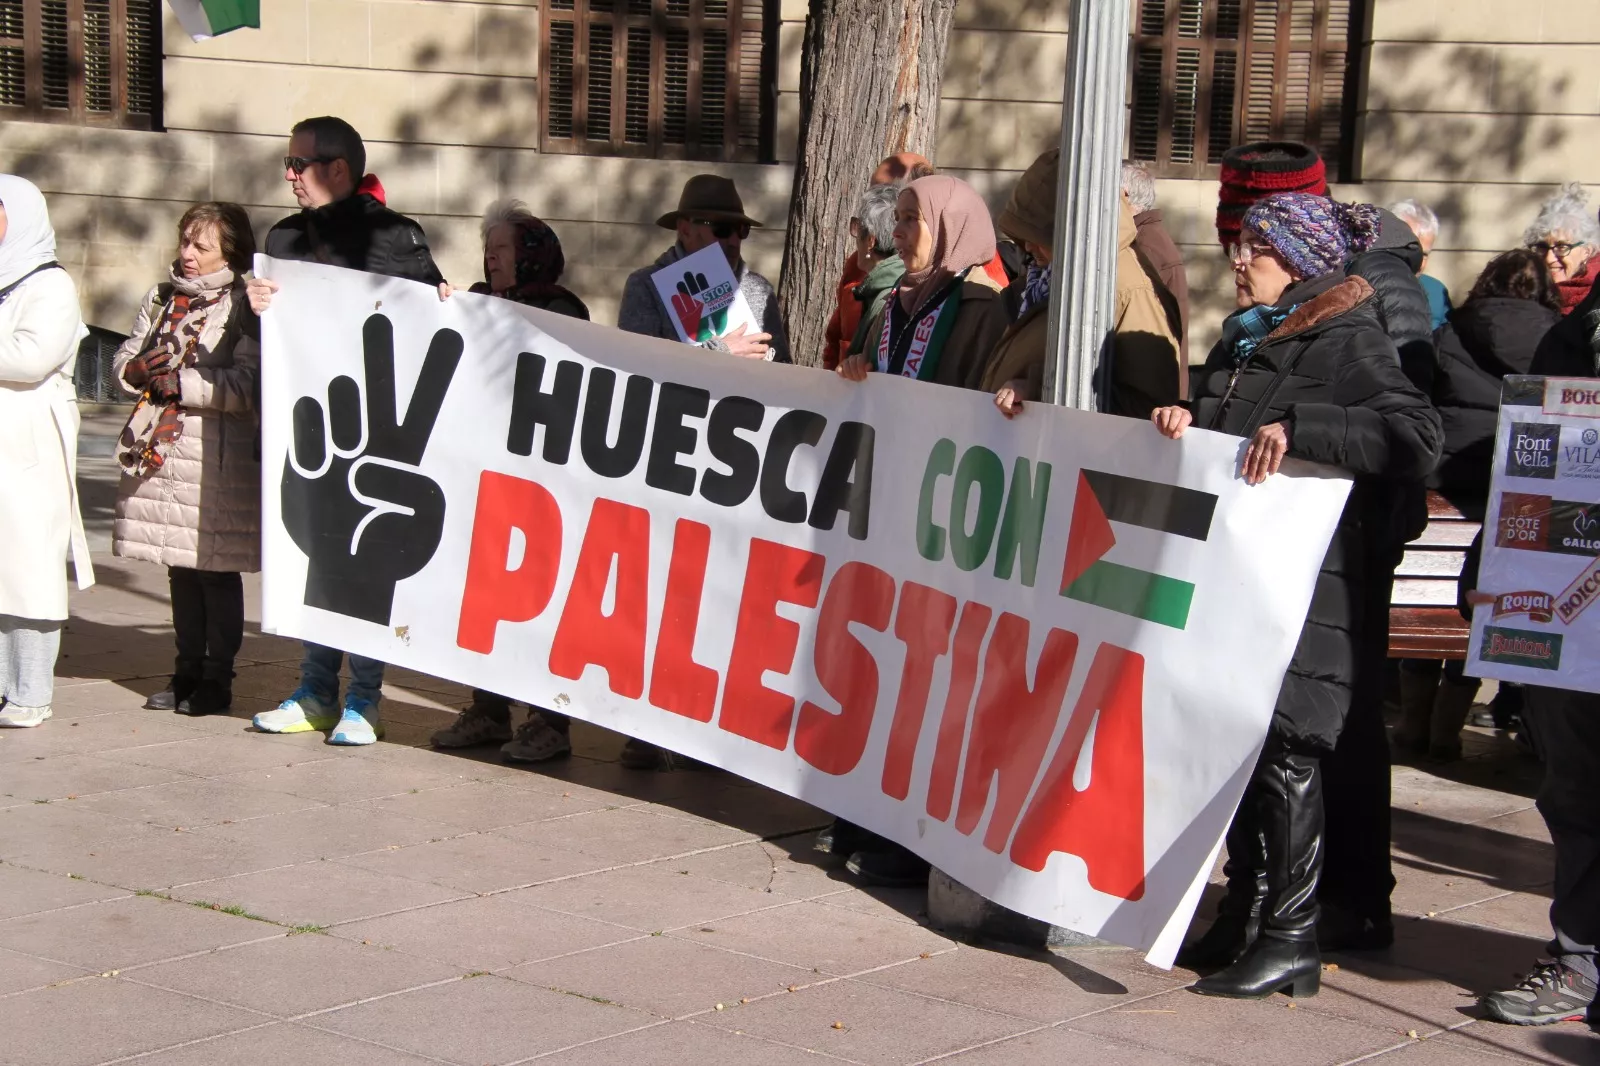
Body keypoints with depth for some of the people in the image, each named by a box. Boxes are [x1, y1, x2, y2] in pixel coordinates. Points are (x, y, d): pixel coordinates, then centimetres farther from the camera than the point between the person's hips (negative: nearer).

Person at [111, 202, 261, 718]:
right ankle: (187, 670, 22)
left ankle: (216, 679, 9)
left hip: (216, 456, -6)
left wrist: (182, 382, -15)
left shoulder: (242, 307, -6)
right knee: (180, 570, 12)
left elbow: (246, 385, -16)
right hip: (159, 451, 6)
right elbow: (124, 359, 17)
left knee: (217, 572, 0)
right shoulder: (161, 299, 15)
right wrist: (139, 370, -5)